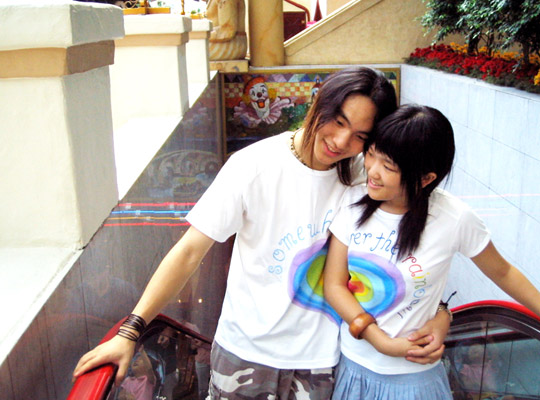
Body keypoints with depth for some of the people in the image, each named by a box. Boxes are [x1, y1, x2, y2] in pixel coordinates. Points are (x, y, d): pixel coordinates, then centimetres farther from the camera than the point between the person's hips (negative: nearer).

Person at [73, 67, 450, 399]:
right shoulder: (255, 166, -16)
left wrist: (439, 312, -16)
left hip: (321, 360, 2)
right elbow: (190, 250, -15)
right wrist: (130, 330, -18)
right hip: (245, 351, -1)